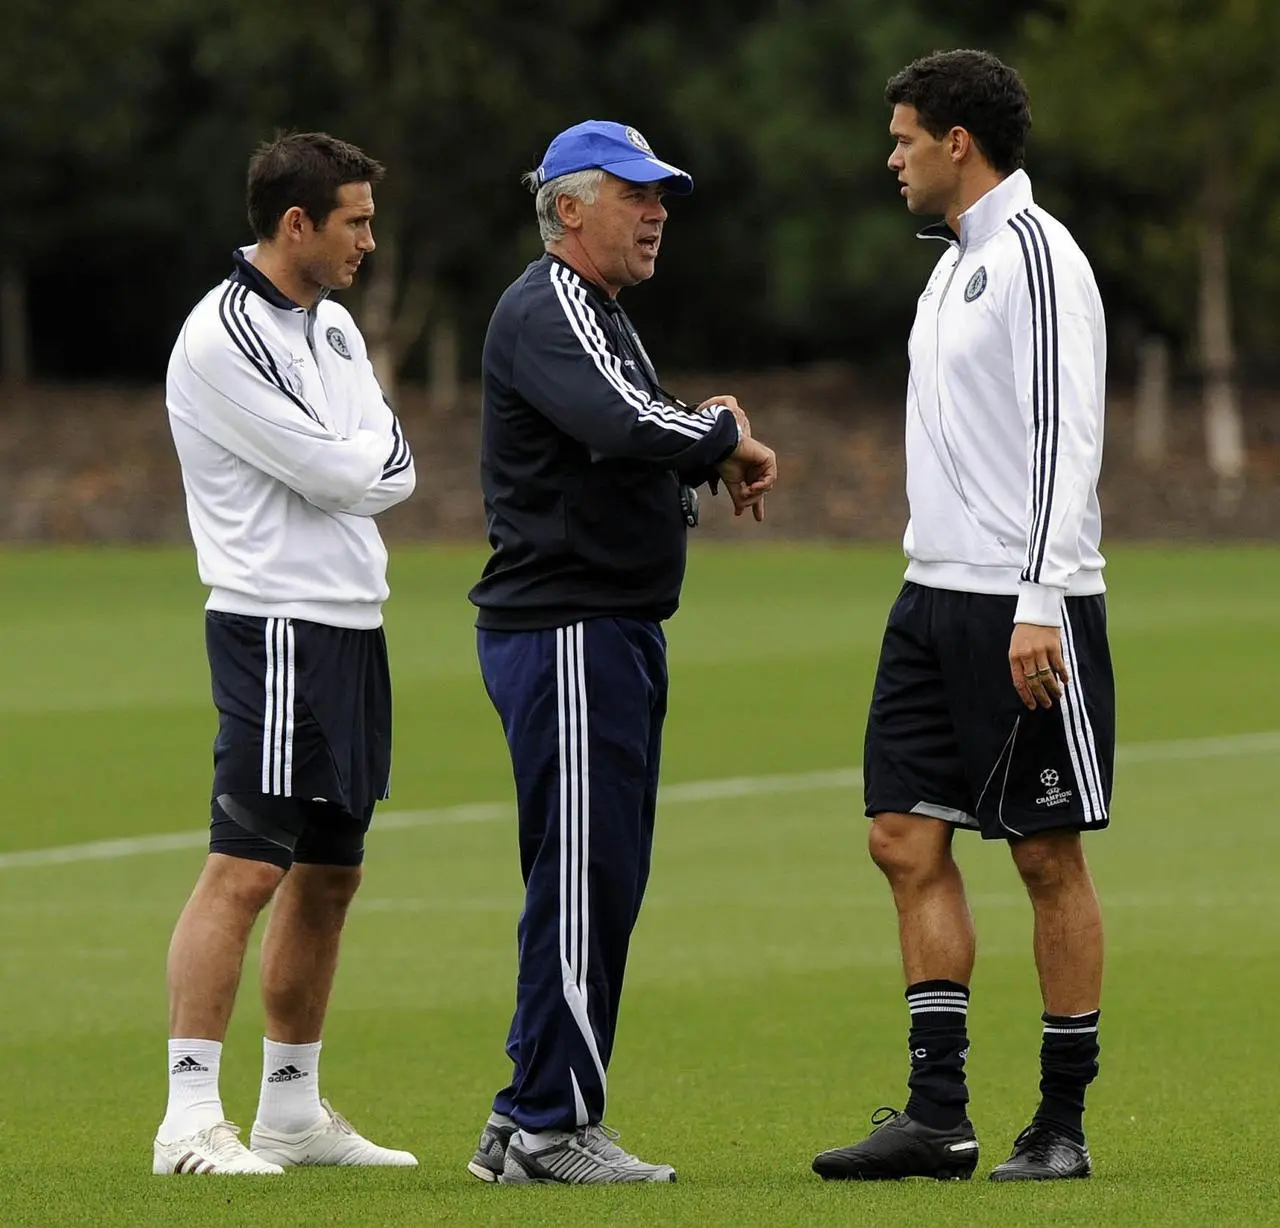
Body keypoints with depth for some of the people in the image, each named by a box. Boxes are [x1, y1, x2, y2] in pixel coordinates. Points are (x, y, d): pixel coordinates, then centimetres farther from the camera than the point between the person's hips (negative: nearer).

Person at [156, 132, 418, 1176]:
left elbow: (393, 469, 9)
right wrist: (368, 458, 3)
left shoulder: (332, 322, 15)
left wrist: (364, 461, -10)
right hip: (276, 625, -9)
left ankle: (293, 1111, 18)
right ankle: (190, 1120, -15)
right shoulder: (224, 337, -14)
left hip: (352, 623, 9)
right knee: (248, 867, -13)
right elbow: (341, 475, -16)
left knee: (329, 873, 11)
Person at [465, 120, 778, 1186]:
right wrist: (725, 435, -12)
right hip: (566, 630, -11)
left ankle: (525, 1125, 17)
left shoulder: (598, 314, 22)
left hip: (618, 636, 11)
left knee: (600, 885, 12)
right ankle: (556, 1127, -6)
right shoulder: (546, 312, -13)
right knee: (582, 879, -9)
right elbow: (626, 425, -29)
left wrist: (706, 444, 3)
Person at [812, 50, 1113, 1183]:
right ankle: (938, 1115, 5)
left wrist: (1038, 605, -23)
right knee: (909, 841, 3)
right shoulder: (954, 264, 17)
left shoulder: (1036, 256, -12)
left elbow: (1065, 439, -18)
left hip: (1025, 608, -9)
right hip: (937, 598, 9)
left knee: (1050, 857, -2)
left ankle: (1063, 1124, 3)